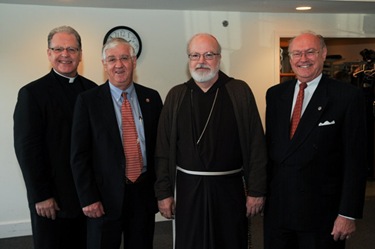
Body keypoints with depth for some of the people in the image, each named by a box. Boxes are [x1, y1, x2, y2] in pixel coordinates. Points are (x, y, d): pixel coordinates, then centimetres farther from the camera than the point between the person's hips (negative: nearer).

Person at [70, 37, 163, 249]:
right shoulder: (88, 101, -3)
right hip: (106, 194, -2)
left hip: (144, 192, 3)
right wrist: (88, 198, -9)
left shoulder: (151, 97, 4)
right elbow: (80, 154, -5)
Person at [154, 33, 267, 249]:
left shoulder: (240, 91, -2)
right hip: (188, 188, 2)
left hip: (229, 187, -1)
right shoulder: (176, 96, 4)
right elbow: (164, 149, 4)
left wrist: (256, 190, -6)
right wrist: (164, 192, 1)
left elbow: (256, 145, -4)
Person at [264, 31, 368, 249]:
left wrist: (348, 214, -11)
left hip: (322, 212, -4)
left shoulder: (348, 96, -9)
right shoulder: (275, 94, 6)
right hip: (277, 207, 4)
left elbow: (355, 160, -10)